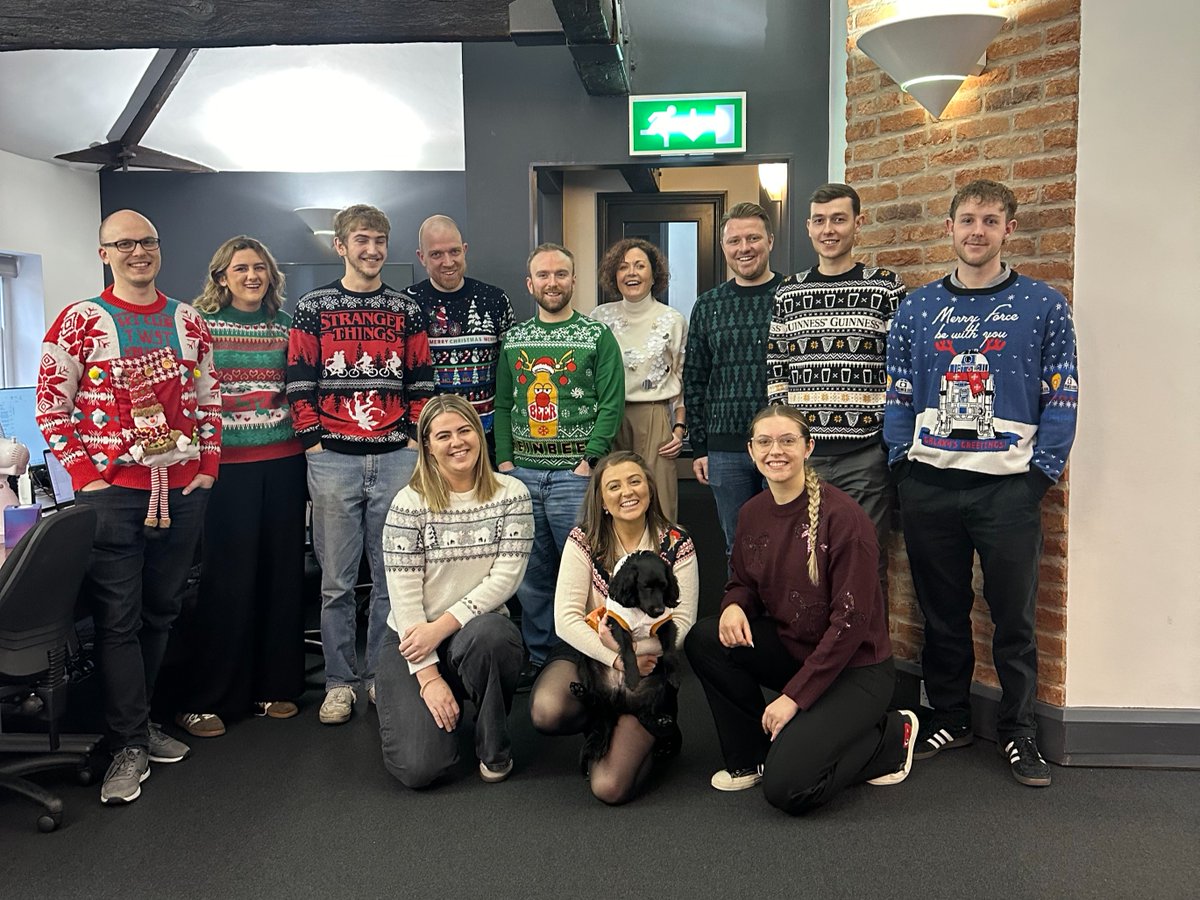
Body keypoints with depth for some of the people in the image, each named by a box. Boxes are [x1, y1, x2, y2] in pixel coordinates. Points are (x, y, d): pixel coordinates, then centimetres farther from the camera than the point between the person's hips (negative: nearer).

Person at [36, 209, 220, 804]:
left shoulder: (188, 322, 11)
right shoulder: (81, 320, -1)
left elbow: (209, 401, 15)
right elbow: (51, 405, -2)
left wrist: (208, 466, 7)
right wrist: (84, 475, -9)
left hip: (183, 489, 4)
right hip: (111, 491, -4)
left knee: (161, 612, 13)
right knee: (118, 618, -1)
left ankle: (137, 717, 29)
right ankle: (130, 745, 8)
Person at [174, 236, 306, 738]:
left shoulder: (284, 326, 11)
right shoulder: (200, 324, 2)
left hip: (281, 462, 3)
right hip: (225, 466, -3)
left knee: (282, 574, 7)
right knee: (226, 578, -2)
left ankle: (275, 686, 20)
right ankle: (207, 699, 10)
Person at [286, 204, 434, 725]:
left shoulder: (407, 310, 10)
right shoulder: (313, 308, 6)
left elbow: (420, 382, 10)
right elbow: (300, 382, 2)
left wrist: (415, 440, 1)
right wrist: (313, 443, -4)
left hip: (396, 458, 2)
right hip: (333, 460, -1)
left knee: (392, 576, 6)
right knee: (337, 580, 5)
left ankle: (383, 675, 19)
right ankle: (340, 681, 16)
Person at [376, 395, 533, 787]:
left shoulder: (511, 494, -2)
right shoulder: (409, 503, -6)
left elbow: (505, 577, -9)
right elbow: (404, 594, -10)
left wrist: (443, 625, -18)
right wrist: (429, 677, -16)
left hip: (482, 628, 1)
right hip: (413, 639, 0)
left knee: (484, 634, -38)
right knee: (419, 768, -16)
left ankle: (495, 750, -9)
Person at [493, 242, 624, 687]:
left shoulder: (598, 336, 0)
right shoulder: (514, 339, 13)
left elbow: (611, 404, -6)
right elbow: (502, 405, 13)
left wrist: (590, 461, -14)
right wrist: (505, 461, 3)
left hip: (575, 472, -4)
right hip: (522, 472, 4)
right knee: (531, 572, 10)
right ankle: (539, 655, 24)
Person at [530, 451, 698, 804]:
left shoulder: (676, 544, -3)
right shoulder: (583, 541, -4)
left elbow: (682, 624, -8)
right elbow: (566, 619, -11)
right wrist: (616, 660, -24)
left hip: (647, 664, -1)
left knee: (610, 788, -18)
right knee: (547, 712, -34)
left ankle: (645, 734, 16)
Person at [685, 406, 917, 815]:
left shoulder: (843, 516, -21)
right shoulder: (752, 514, -1)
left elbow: (851, 620, -21)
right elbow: (744, 583, 12)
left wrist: (795, 695, -20)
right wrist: (734, 605, -15)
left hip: (855, 667, -6)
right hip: (790, 649, 6)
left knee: (787, 787, -20)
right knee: (704, 639, -17)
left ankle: (889, 736, 8)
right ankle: (750, 757, 4)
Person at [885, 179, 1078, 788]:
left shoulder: (1043, 306, 3)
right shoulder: (917, 308, 9)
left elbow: (1062, 400, 0)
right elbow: (899, 396, 9)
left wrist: (1041, 470, -8)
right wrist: (904, 464, 0)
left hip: (1008, 486, -2)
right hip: (929, 484, 2)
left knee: (1014, 616, 6)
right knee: (941, 612, 12)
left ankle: (1018, 732, 23)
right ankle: (949, 718, 28)